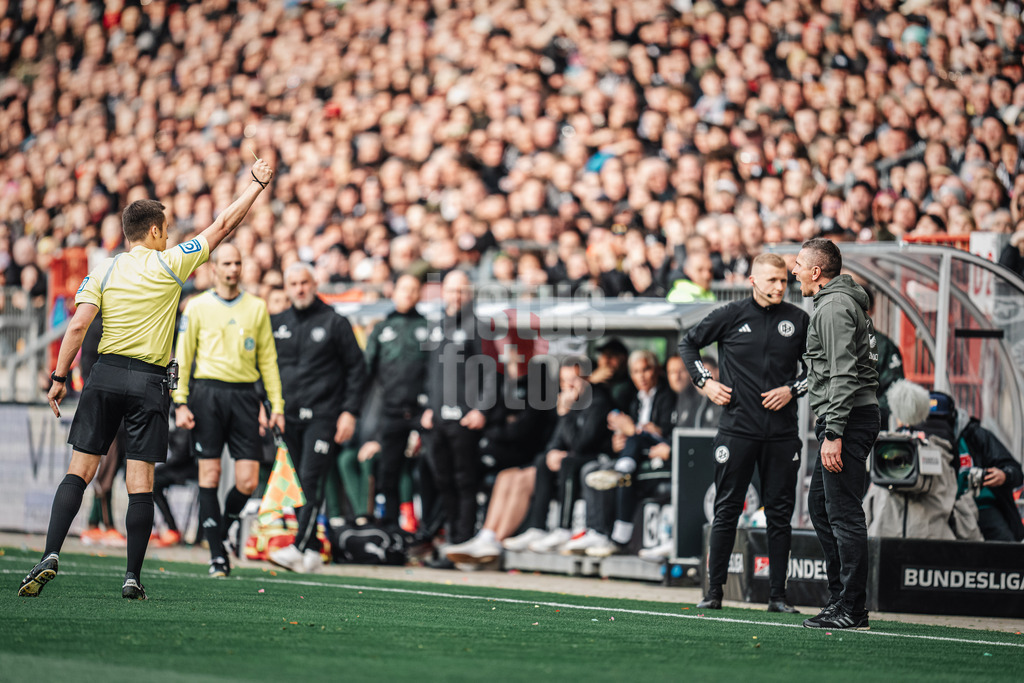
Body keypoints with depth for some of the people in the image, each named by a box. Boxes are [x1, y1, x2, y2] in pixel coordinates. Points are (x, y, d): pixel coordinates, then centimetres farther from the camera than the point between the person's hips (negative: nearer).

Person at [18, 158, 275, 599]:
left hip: (106, 375, 2)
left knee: (79, 472, 2)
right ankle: (133, 578, -1)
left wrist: (60, 377, 1)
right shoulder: (170, 264, 0)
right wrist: (257, 183, 16)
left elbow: (78, 325, -4)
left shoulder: (102, 272, 4)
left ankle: (50, 557, -12)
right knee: (140, 484, 0)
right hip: (150, 382, -2)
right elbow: (223, 226, 7)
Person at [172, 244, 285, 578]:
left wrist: (277, 405, 8)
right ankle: (216, 554, 2)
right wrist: (180, 403, -4)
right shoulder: (197, 307, 5)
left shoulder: (256, 308, 11)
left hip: (244, 395, 2)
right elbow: (182, 357, 5)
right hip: (207, 392, -2)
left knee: (248, 481, -5)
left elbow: (267, 359, 13)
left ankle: (223, 529, 22)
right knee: (210, 475, -4)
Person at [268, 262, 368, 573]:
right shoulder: (276, 324, 13)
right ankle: (313, 551, 12)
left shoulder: (334, 323, 2)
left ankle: (299, 548, -22)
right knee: (296, 485, 6)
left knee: (310, 480, -15)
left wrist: (350, 411, -6)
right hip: (288, 417, 5)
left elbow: (356, 368, 2)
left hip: (323, 416, -5)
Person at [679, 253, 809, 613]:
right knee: (726, 510, 2)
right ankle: (714, 592, 8)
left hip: (782, 433, 2)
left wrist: (792, 390, -1)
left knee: (780, 513, 4)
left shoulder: (798, 320, 4)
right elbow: (688, 343, 12)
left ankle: (777, 594, 9)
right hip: (737, 430, -2)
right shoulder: (730, 316, 0)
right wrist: (705, 382, 1)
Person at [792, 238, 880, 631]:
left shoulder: (834, 307, -13)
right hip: (851, 419, 11)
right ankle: (841, 596, 19)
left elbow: (843, 374, -21)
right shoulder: (843, 303, 20)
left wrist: (833, 433, -24)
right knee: (820, 505, 15)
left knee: (844, 513, -10)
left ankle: (852, 610, -10)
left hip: (848, 419, -11)